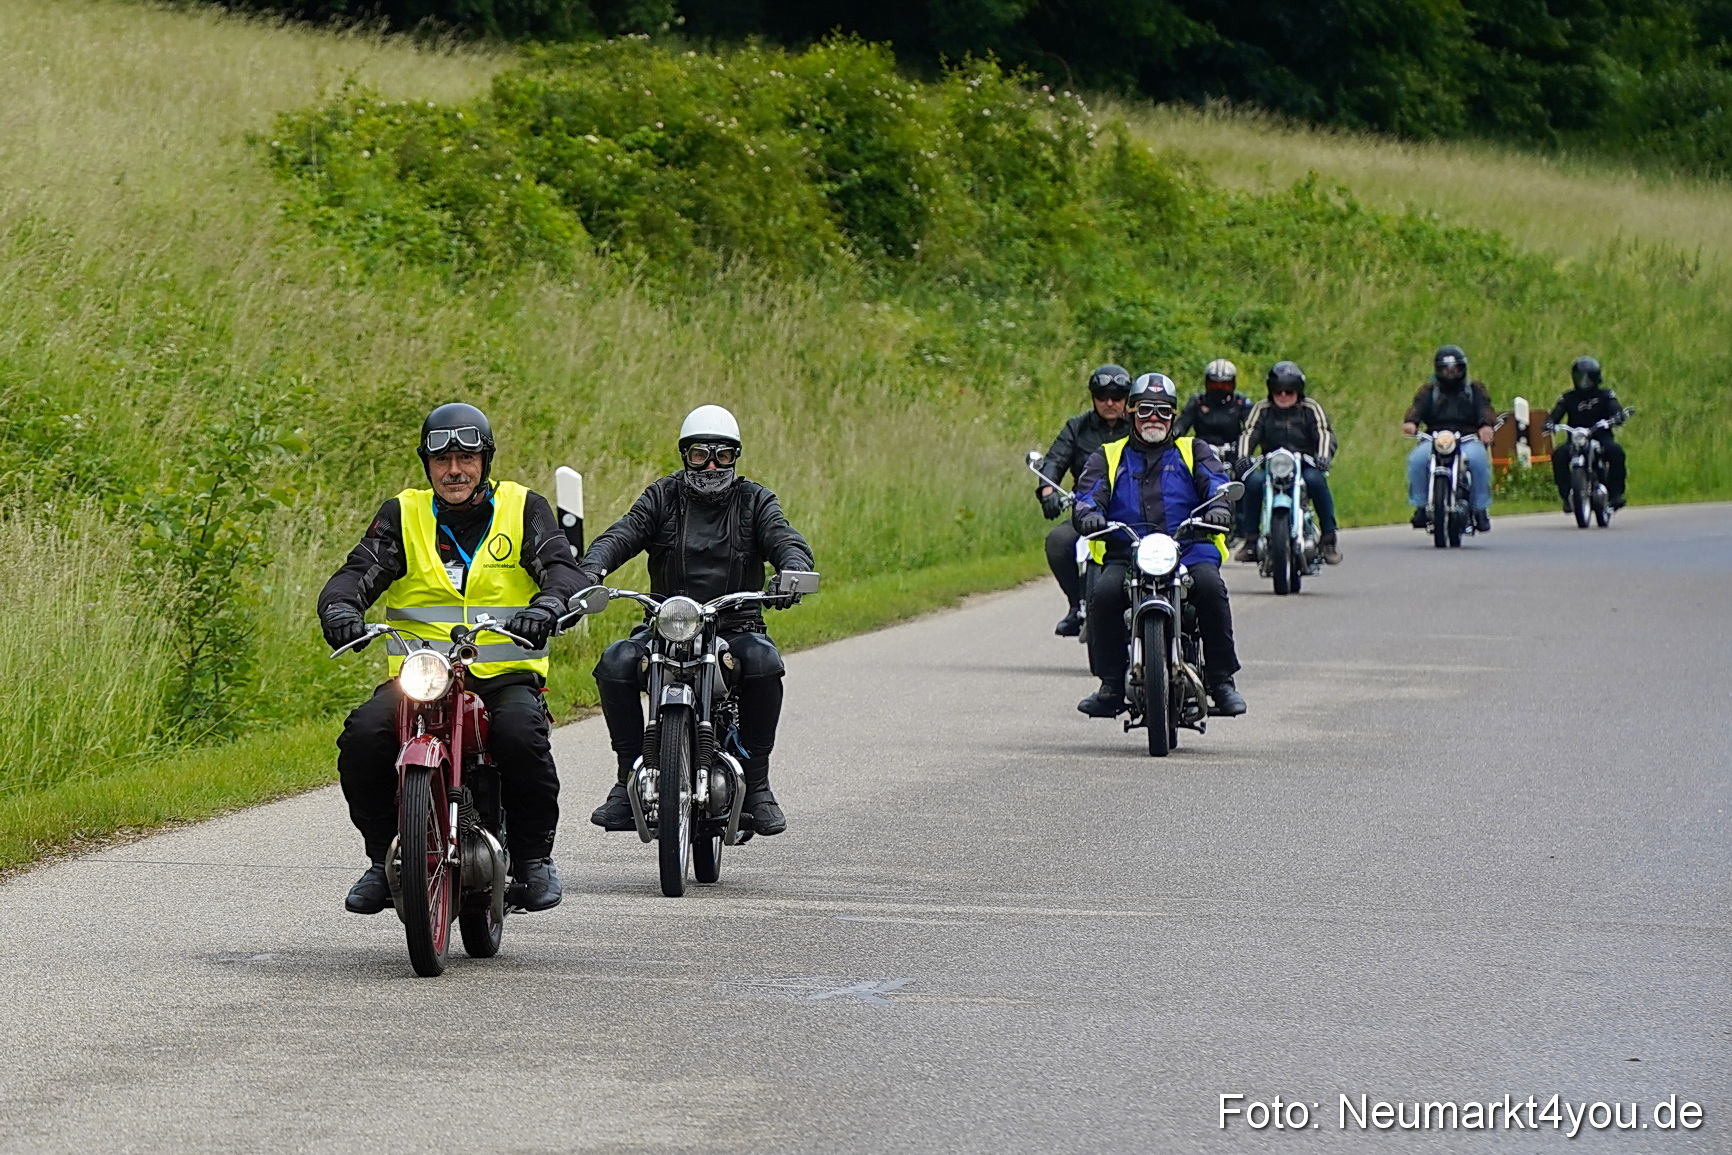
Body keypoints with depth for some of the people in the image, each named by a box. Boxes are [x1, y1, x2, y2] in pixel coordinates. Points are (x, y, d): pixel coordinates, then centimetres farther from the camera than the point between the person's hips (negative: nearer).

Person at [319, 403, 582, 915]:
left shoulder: (524, 509, 9)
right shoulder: (402, 514, 12)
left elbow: (562, 569, -5)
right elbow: (360, 571, 0)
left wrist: (548, 605, -29)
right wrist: (339, 608, -24)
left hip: (506, 675, -1)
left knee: (521, 733, -34)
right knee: (363, 735, -27)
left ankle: (534, 858, -13)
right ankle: (383, 858, -8)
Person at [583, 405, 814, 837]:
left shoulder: (754, 501, 8)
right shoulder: (663, 497, 9)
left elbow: (787, 541, -7)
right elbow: (620, 535, -5)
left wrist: (792, 572, -32)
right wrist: (591, 570, -27)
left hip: (736, 625, -1)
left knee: (763, 661, -34)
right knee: (615, 664, -27)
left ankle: (756, 783, -22)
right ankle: (630, 777, -15)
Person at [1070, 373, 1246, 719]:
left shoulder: (1193, 452, 20)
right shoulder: (1108, 457, 20)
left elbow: (1215, 482, 2)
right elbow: (1088, 493, 4)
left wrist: (1219, 508, -23)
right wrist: (1088, 514, -21)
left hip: (1190, 551, -1)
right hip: (1126, 556, 1)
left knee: (1210, 586, -31)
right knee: (1103, 593, -29)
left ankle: (1221, 681, -22)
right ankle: (1111, 686, -18)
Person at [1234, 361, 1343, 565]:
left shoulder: (1310, 409, 7)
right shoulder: (1262, 410, 10)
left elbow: (1324, 434, -4)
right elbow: (1249, 434, 0)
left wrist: (1323, 456, -25)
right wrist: (1243, 456, -22)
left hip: (1305, 466, -1)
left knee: (1316, 480, -35)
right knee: (1253, 481, -31)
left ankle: (1329, 538, -26)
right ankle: (1250, 539, -21)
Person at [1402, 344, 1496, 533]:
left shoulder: (1475, 390, 20)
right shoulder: (1429, 391, 22)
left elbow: (1484, 408, 0)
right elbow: (1418, 406, 1)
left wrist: (1486, 425, -25)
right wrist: (1410, 422, -25)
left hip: (1468, 439, -1)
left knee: (1478, 459, -35)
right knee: (1417, 459, -31)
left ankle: (1481, 508, -22)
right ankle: (1420, 505, -17)